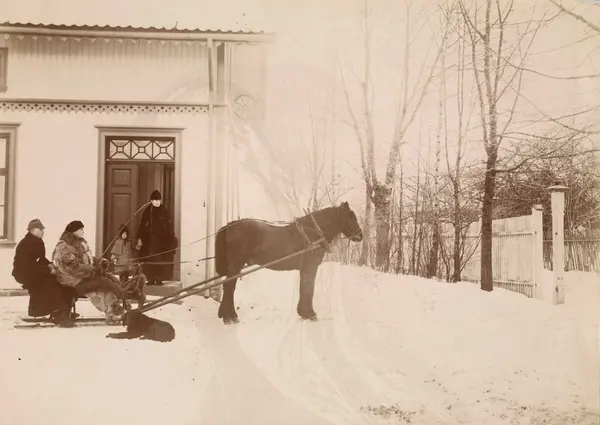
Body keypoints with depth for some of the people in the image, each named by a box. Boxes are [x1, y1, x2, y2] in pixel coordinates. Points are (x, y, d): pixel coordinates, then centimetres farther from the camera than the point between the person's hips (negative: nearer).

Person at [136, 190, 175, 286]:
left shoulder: (164, 210, 3)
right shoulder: (148, 210, 3)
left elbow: (169, 225, 4)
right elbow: (142, 225, 3)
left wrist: (171, 238, 0)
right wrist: (140, 238, -1)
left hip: (162, 237, 0)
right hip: (150, 237, 0)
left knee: (161, 259, -2)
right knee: (150, 259, -1)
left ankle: (159, 279, 4)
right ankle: (151, 279, 5)